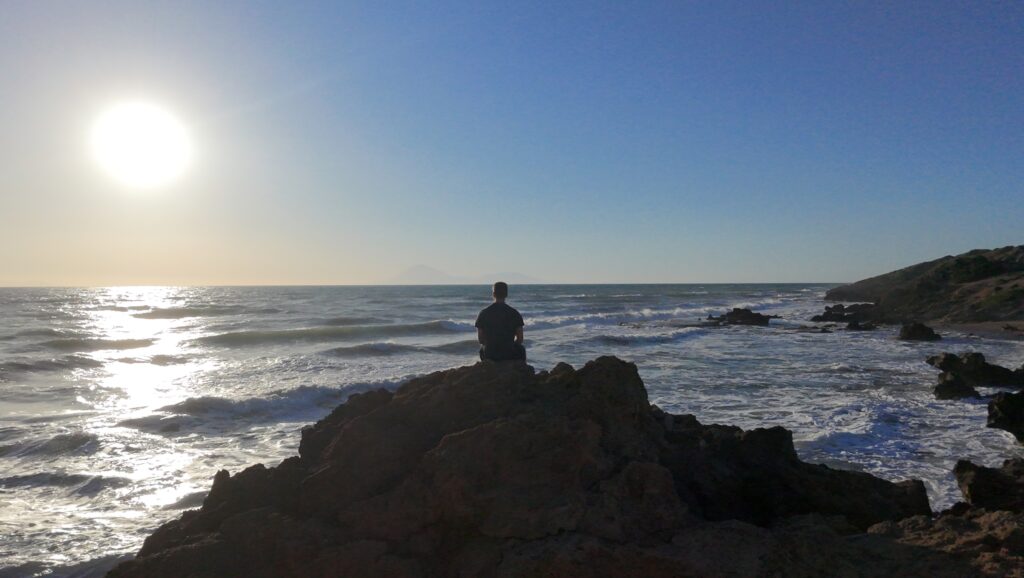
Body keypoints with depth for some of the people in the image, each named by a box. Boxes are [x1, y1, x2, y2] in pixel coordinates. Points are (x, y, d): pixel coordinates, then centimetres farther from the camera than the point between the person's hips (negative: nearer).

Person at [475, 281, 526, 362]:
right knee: (521, 349, 33)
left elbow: (480, 339, 0)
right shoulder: (514, 313, -7)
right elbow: (520, 339, -4)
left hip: (489, 355, 1)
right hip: (509, 355, -1)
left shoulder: (483, 313, -4)